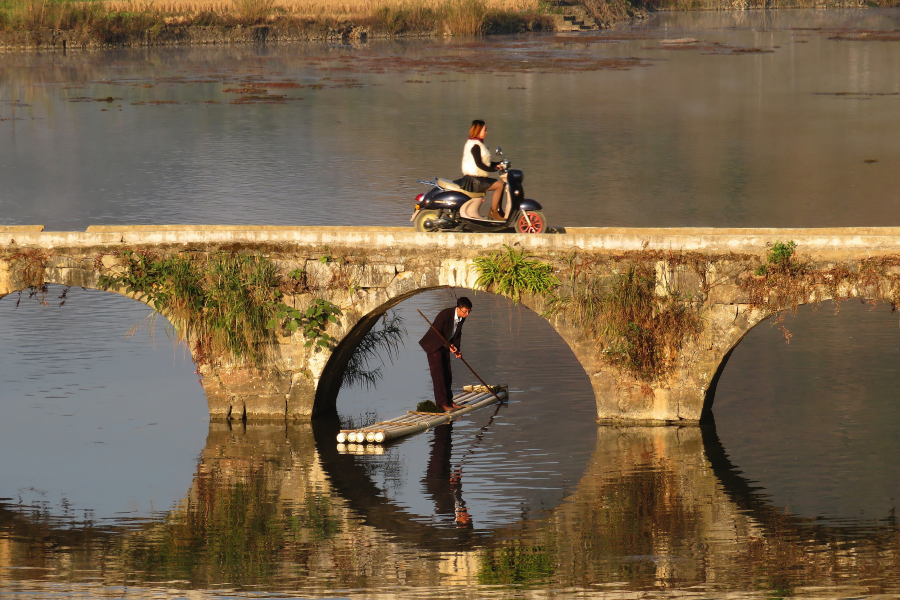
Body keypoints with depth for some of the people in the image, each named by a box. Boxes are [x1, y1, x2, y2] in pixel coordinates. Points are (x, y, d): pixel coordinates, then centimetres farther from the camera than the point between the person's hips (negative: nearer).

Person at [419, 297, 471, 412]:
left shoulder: (462, 317, -6)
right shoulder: (445, 314, -29)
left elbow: (457, 334, 7)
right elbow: (436, 333, -24)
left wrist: (457, 350, -6)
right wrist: (448, 346, -29)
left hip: (445, 345, 7)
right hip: (434, 345, -7)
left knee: (447, 375, 7)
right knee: (438, 374, -10)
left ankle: (448, 401, 14)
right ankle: (442, 403, -10)